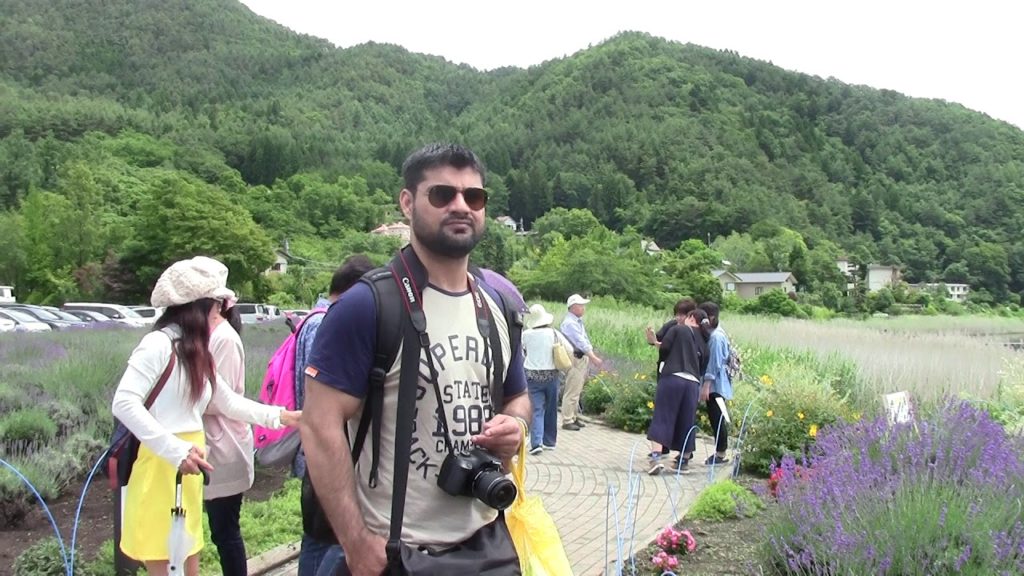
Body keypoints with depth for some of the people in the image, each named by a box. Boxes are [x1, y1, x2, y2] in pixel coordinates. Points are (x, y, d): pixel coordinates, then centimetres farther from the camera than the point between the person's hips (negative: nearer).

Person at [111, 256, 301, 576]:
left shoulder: (197, 355, 14)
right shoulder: (159, 343, -13)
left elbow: (230, 403, 23)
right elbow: (123, 403, -22)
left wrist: (280, 416, 15)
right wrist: (176, 450, -27)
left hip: (187, 472, 9)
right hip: (159, 468, -9)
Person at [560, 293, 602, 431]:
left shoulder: (578, 321, 15)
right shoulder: (570, 323, -16)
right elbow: (580, 342, -22)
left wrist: (592, 356, 9)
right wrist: (593, 358, -25)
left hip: (582, 358, 10)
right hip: (574, 359, -10)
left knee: (577, 391, 15)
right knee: (571, 392, -6)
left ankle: (574, 417, 23)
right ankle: (567, 421, -2)